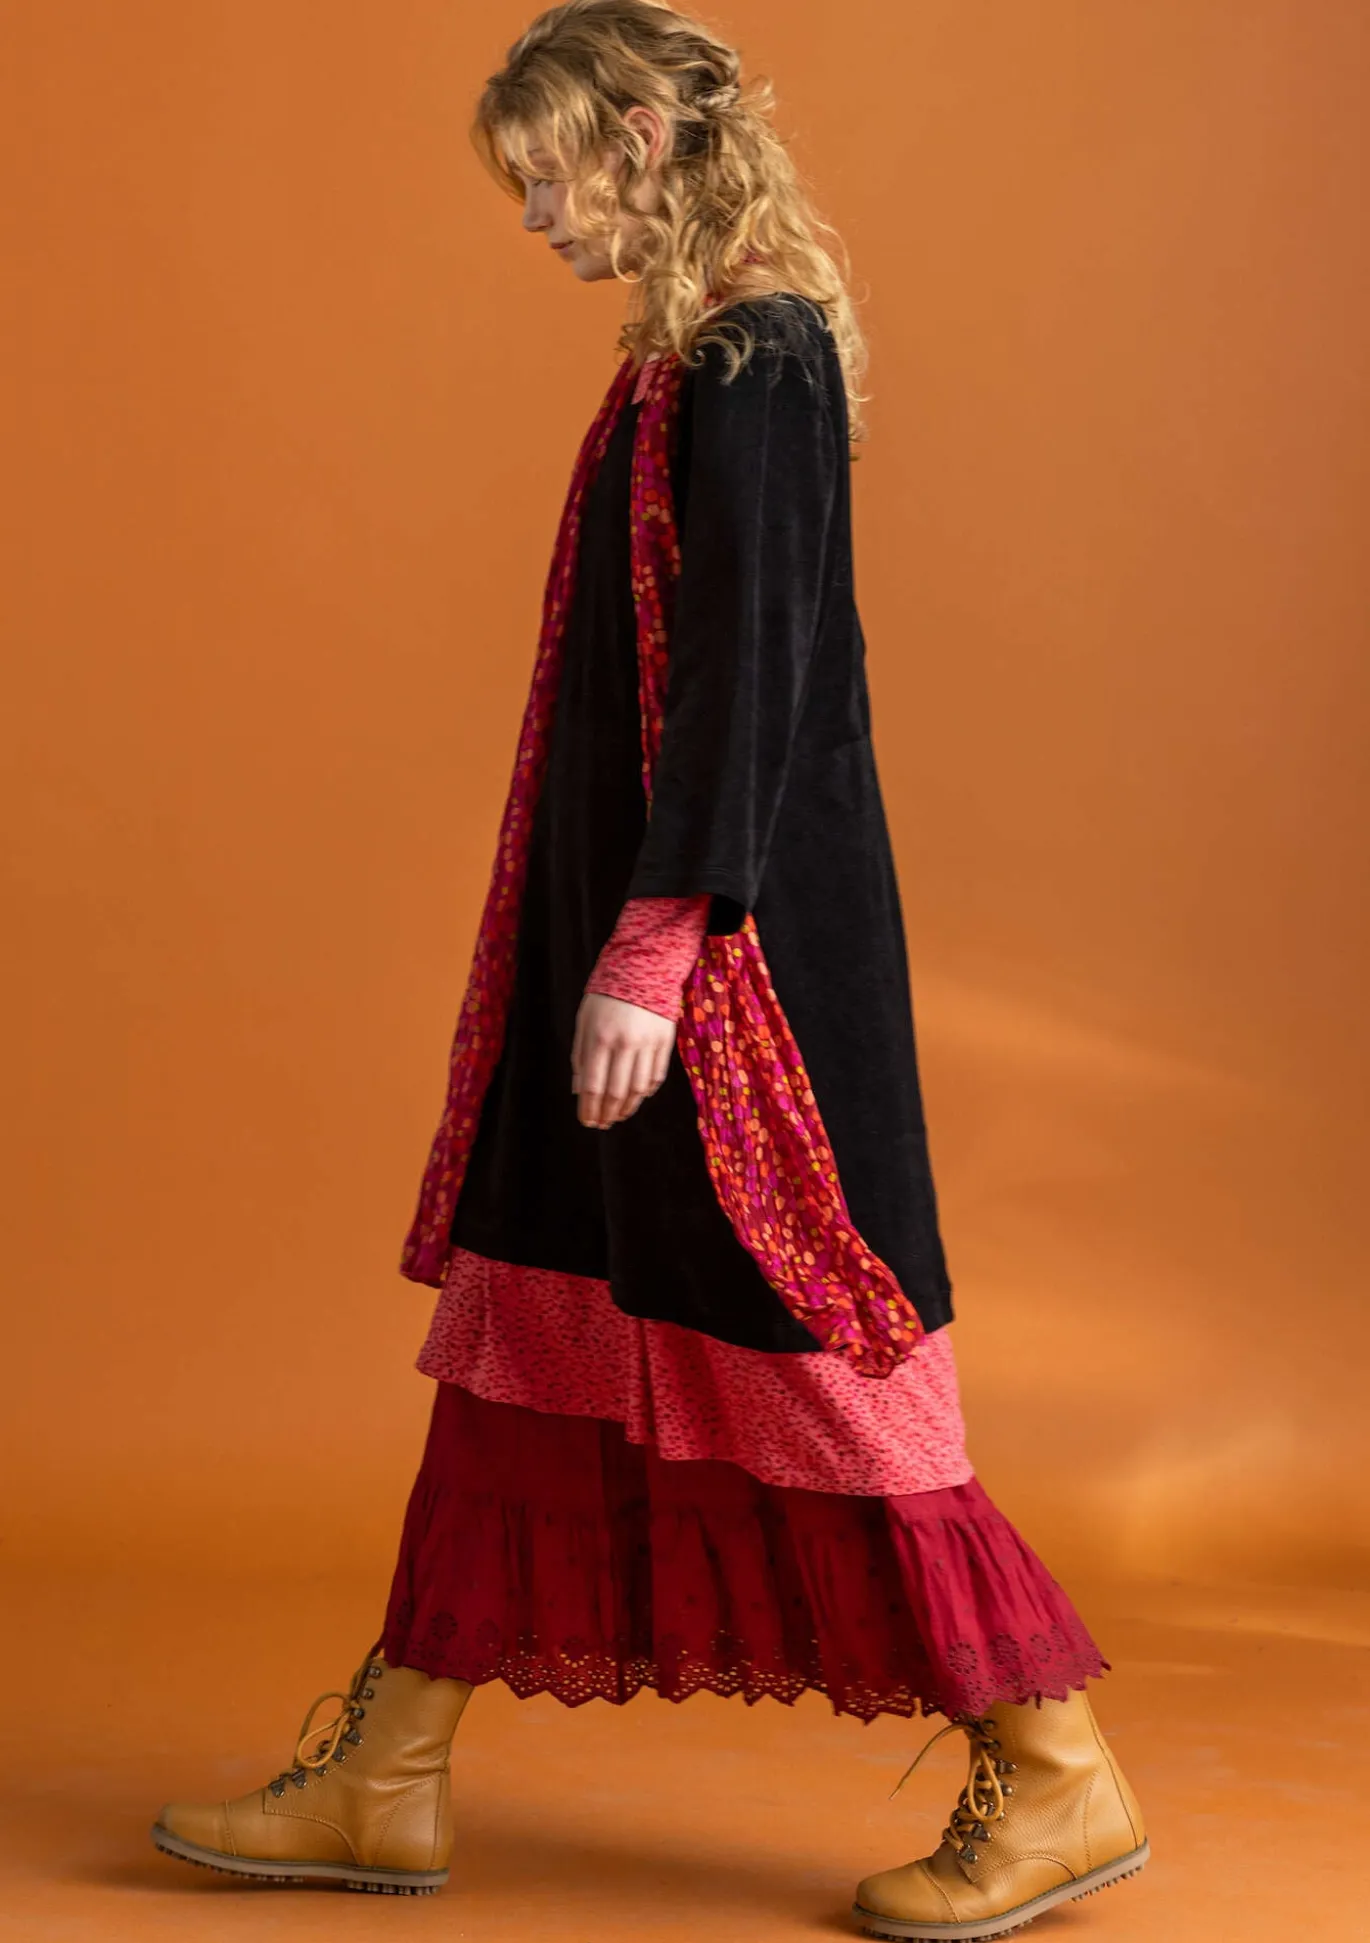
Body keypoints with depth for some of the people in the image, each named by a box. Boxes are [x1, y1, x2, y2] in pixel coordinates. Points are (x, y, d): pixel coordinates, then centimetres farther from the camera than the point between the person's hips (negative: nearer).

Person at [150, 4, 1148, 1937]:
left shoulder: (757, 363, -15)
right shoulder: (700, 354, 14)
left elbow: (750, 676, -21)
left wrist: (651, 950, -22)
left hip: (737, 933, -10)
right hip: (634, 922, 10)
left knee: (792, 1336, -3)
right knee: (523, 1310, 11)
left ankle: (1057, 1774, 11)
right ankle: (385, 1777, 20)